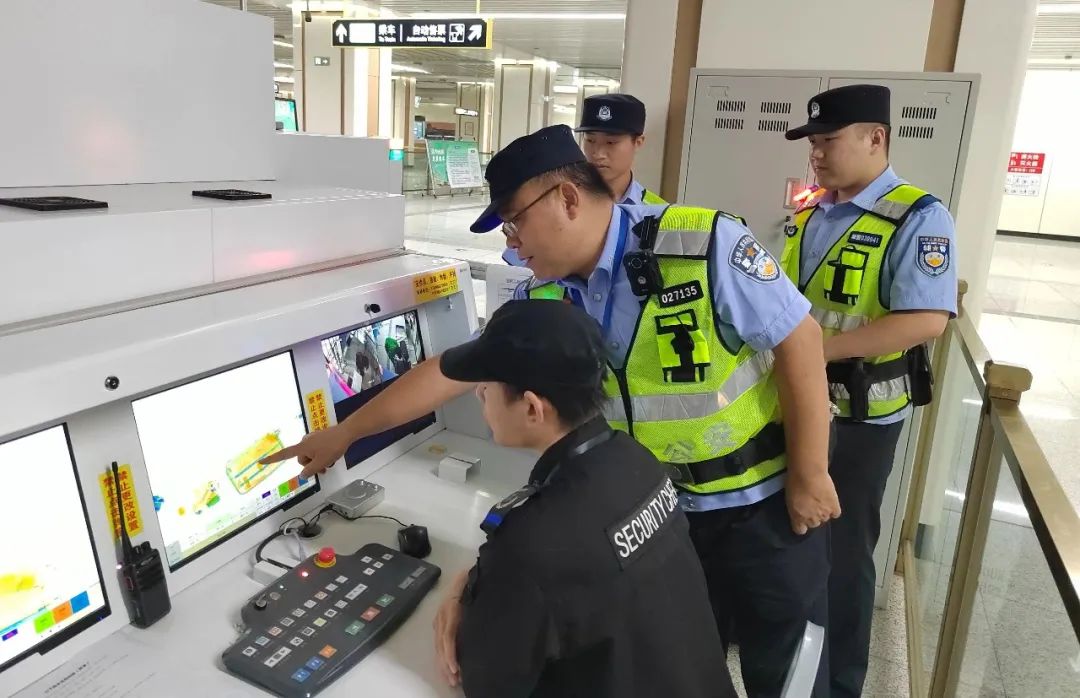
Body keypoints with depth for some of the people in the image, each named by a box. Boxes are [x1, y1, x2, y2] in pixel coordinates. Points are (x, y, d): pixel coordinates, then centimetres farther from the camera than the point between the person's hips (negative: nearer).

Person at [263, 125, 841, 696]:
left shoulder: (704, 244, -24)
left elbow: (800, 339, -18)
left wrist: (809, 476, -14)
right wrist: (345, 432, 1)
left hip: (766, 495, -4)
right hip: (671, 503, 5)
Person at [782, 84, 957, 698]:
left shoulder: (918, 217, -15)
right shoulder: (809, 216, 7)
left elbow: (926, 321, -26)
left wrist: (818, 348, -27)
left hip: (860, 413, -6)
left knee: (841, 547, 9)